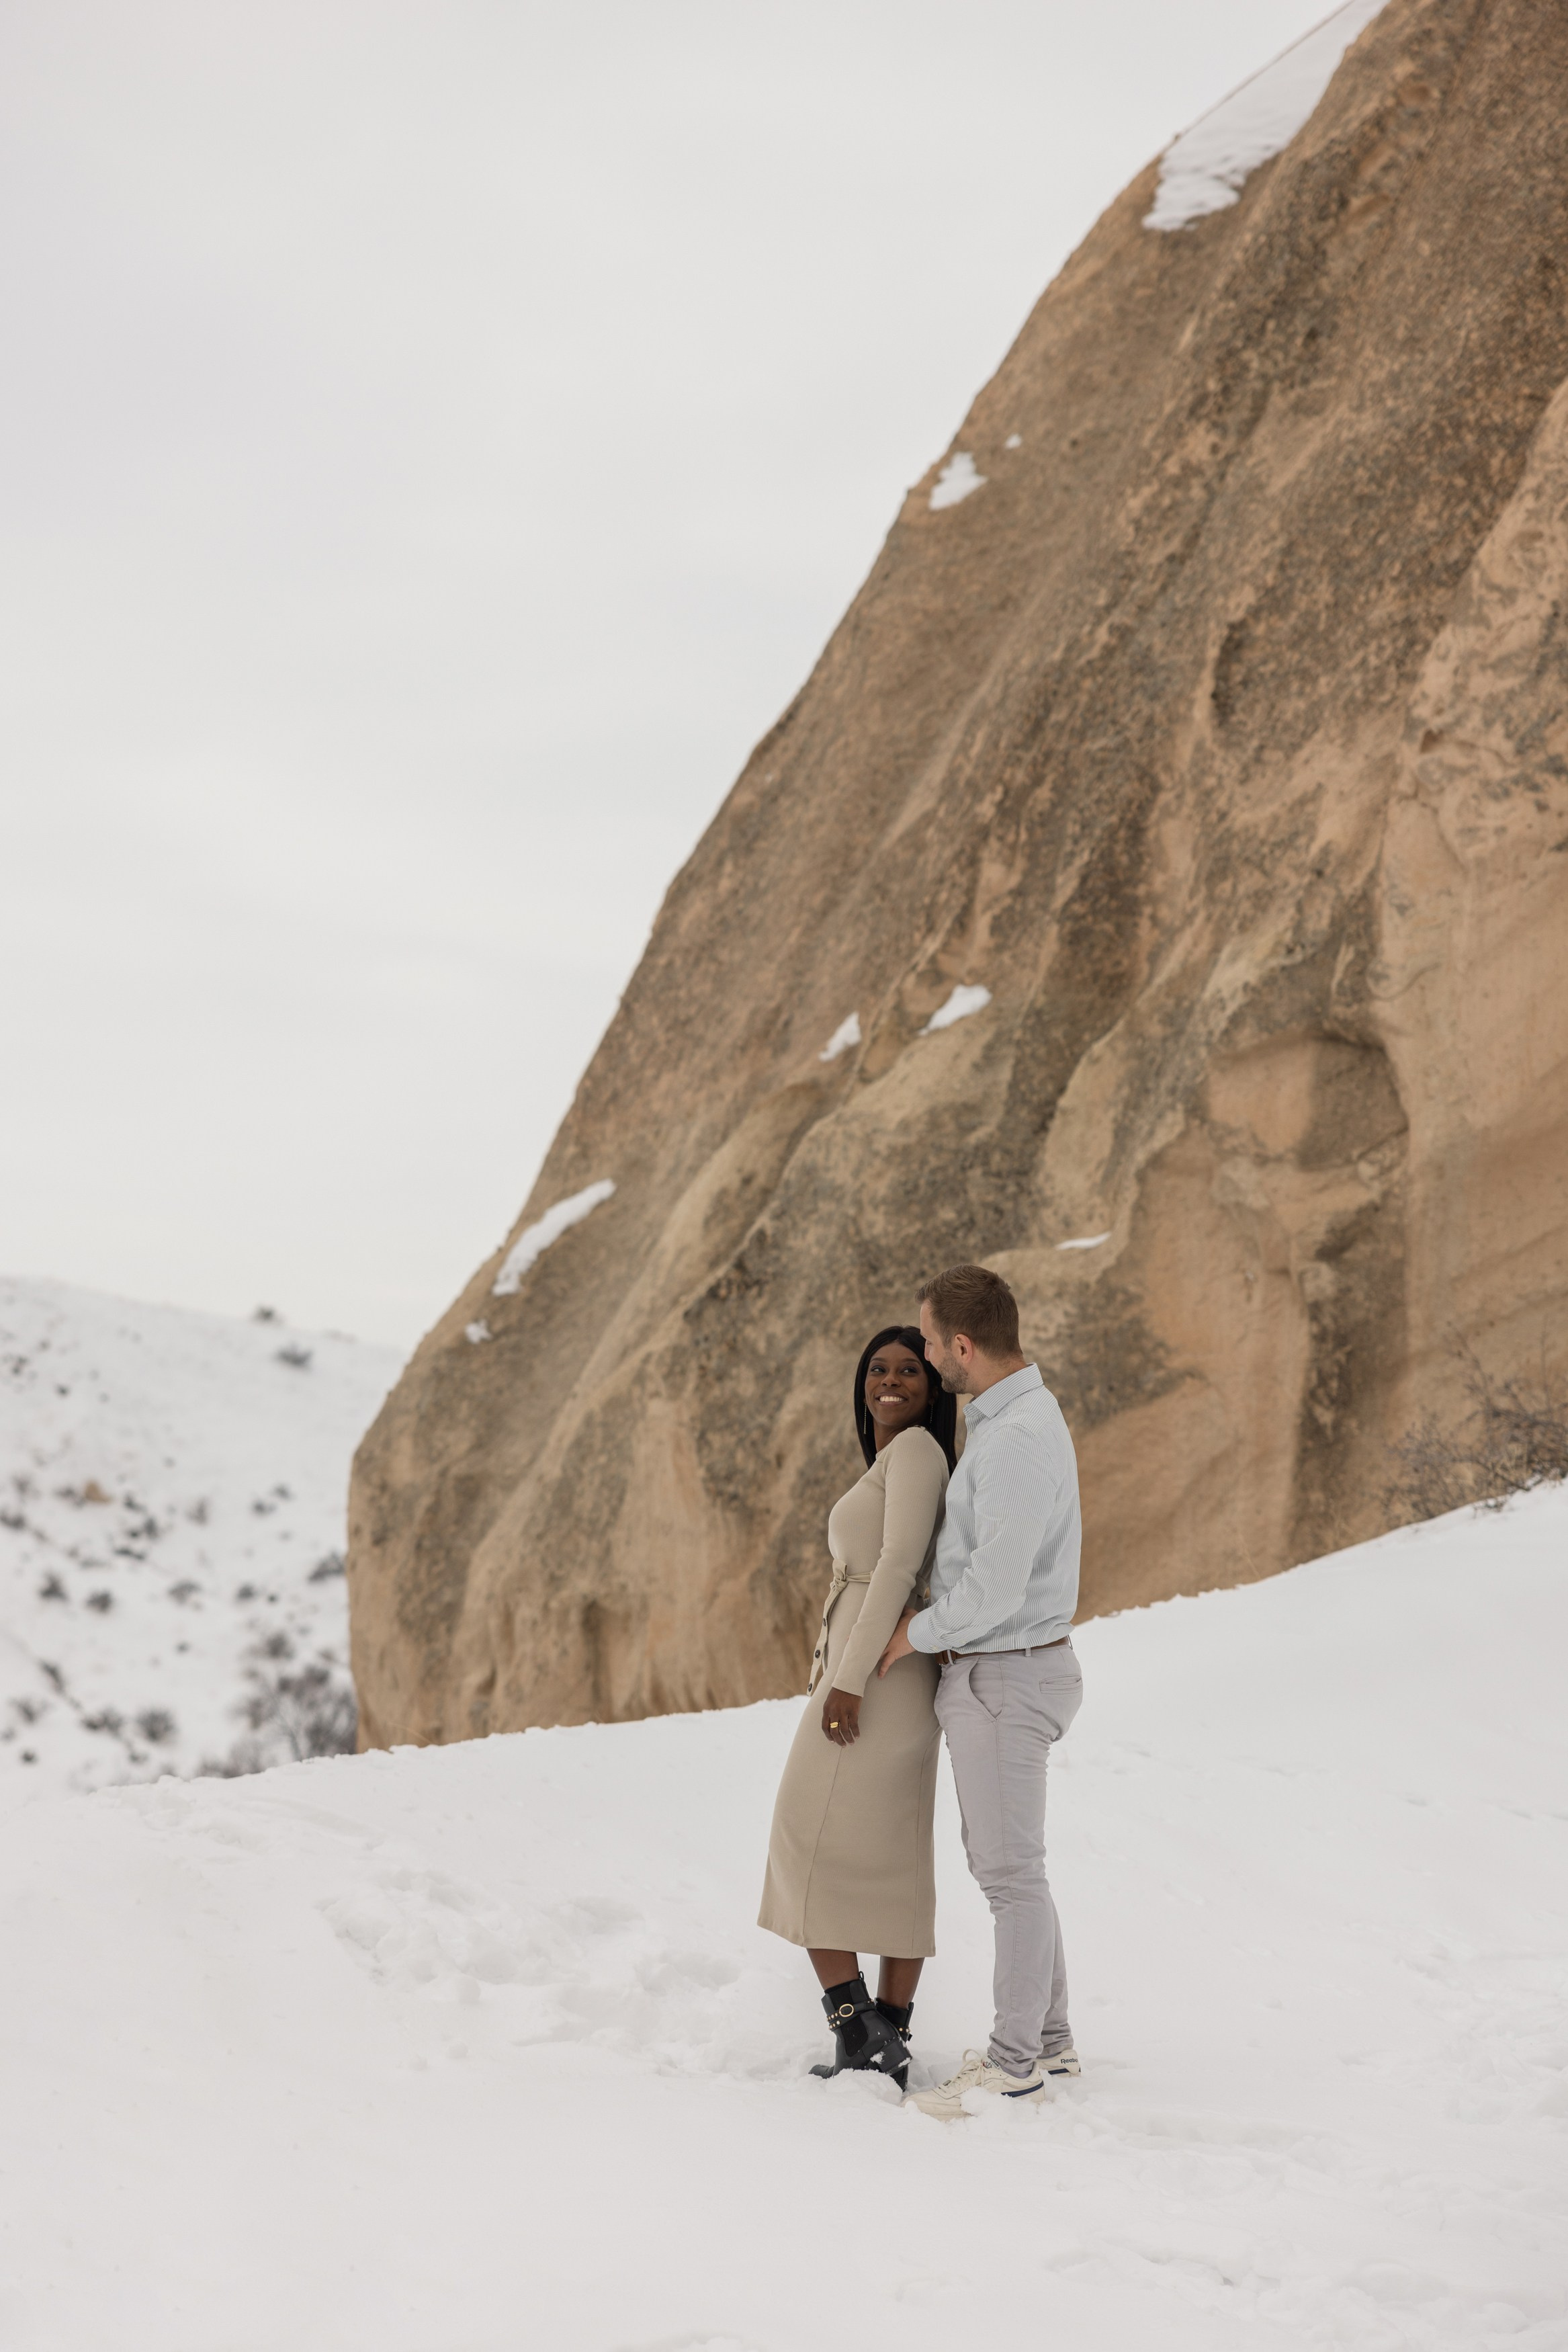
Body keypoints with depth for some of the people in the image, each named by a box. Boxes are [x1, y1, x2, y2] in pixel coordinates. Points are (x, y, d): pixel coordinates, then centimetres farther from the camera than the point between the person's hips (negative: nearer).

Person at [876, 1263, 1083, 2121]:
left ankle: (1014, 2063, 6)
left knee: (1009, 1869, -2)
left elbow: (995, 1589, -26)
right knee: (1000, 1859, 17)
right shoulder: (1011, 1415, 9)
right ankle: (1047, 2036, 26)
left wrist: (918, 1634, -11)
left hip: (1006, 1678, -10)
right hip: (992, 1670, 10)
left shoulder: (1017, 1444, -25)